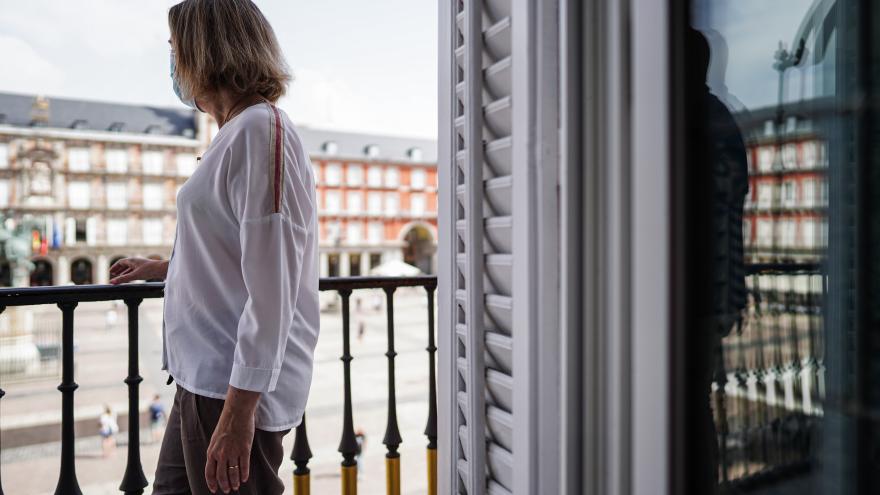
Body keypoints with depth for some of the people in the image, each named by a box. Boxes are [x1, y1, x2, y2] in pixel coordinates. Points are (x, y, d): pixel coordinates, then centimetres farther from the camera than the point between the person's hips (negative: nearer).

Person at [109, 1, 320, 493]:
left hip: (234, 387, -10)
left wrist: (238, 409, -22)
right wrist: (158, 267, 39)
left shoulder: (261, 129, -16)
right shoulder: (239, 133, 15)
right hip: (206, 378, 10)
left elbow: (271, 283, -22)